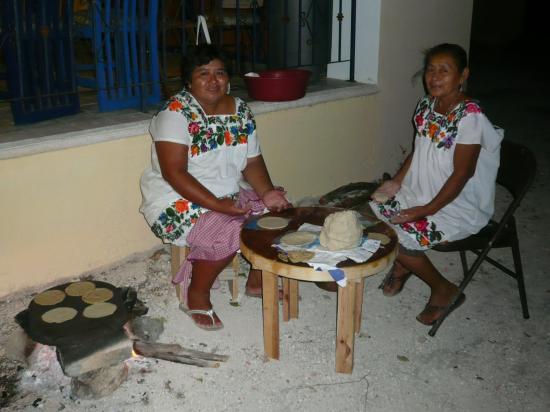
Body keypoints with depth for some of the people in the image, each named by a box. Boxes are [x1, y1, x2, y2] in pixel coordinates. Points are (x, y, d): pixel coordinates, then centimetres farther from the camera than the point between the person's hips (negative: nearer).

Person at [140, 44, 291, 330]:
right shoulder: (176, 113, -18)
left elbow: (252, 162, 4)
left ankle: (257, 279, 15)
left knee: (279, 212, -6)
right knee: (228, 233, -30)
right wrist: (219, 206, -28)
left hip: (228, 198, 7)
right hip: (178, 203, -7)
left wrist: (267, 193, -15)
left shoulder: (241, 111, 2)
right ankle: (196, 295, -5)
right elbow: (175, 173, -24)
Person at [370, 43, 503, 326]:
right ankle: (402, 265, 21)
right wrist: (397, 181, -2)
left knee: (399, 236, -20)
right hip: (419, 192, 8)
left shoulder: (469, 117, -22)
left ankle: (445, 290, 6)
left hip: (458, 205, -7)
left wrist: (426, 210, -22)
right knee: (372, 209, -5)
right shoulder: (426, 106, 1)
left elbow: (462, 174, -21)